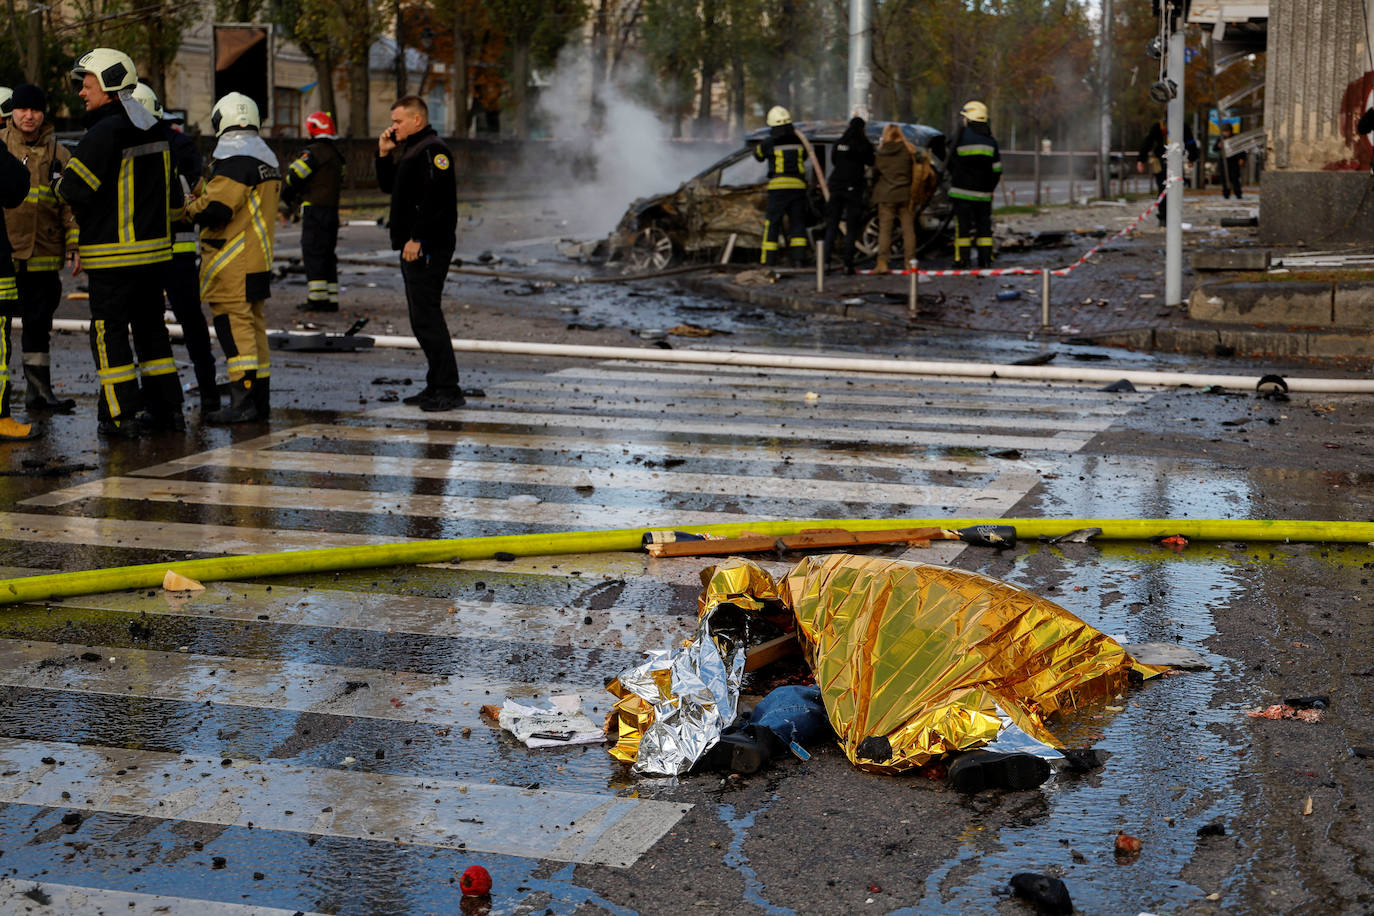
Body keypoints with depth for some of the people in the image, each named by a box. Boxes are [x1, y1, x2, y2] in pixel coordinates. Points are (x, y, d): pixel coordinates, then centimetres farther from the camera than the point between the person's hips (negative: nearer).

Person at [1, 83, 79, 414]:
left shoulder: (57, 153, 7)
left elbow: (70, 203, 9)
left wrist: (74, 246, 2)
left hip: (42, 256, 2)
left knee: (39, 324, 9)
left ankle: (38, 390, 17)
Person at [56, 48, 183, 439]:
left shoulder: (105, 132, -16)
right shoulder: (155, 131, 10)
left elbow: (73, 188, -19)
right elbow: (174, 196, 17)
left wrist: (61, 183, 3)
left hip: (114, 255, -8)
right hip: (155, 249, 8)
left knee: (110, 333, 0)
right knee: (150, 326, 16)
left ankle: (122, 416, 0)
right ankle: (167, 408, 18)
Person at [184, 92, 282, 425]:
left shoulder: (234, 157, -15)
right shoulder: (266, 156, 17)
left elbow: (216, 207, -23)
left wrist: (191, 208, -3)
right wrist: (206, 195, 16)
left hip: (232, 263, -9)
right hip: (259, 259, 10)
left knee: (234, 325, -8)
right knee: (253, 324, 14)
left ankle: (242, 401, -11)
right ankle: (260, 399, 18)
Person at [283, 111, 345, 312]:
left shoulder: (315, 151, -12)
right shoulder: (335, 154, 16)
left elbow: (294, 174, -17)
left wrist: (287, 195, 3)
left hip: (315, 209, -9)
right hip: (332, 210, 9)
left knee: (313, 253, -6)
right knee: (327, 254, 12)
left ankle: (317, 298, -10)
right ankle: (332, 299, 13)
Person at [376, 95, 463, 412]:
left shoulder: (432, 150, -13)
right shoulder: (410, 150, 20)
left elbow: (435, 198, -23)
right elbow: (388, 186, 27)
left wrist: (417, 239, -24)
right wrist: (384, 154, 13)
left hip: (428, 247, -11)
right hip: (413, 247, 11)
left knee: (427, 317, -12)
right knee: (422, 318, 12)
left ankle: (448, 390, -11)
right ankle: (436, 386, 18)